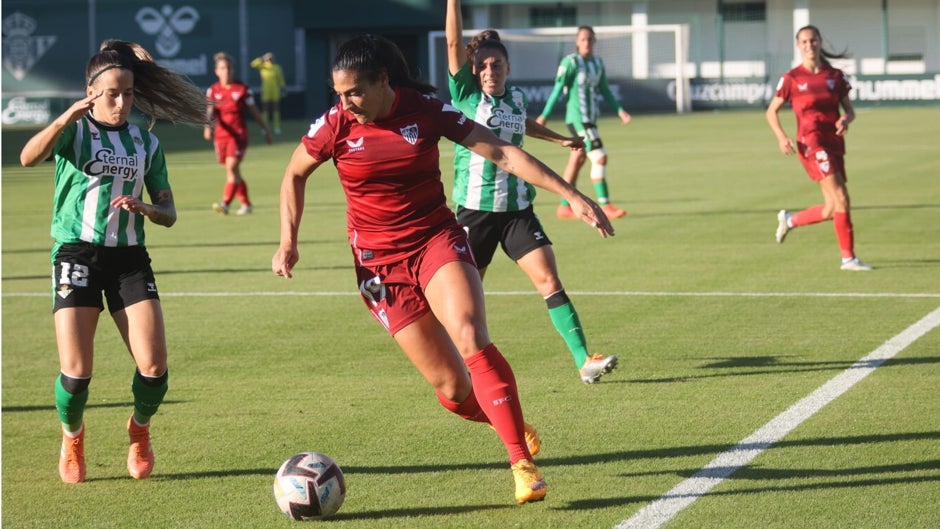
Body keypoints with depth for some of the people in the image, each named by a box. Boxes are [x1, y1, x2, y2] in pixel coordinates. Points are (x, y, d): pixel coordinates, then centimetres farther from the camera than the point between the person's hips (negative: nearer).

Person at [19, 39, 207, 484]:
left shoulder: (146, 142, 12)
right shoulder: (74, 129, 0)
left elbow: (168, 213, 14)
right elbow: (28, 157, -21)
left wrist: (143, 208, -8)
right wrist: (67, 117, -34)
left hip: (130, 258, 3)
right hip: (77, 254, -3)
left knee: (154, 364, -11)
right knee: (76, 371, -11)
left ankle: (140, 430, 21)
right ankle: (72, 438, 22)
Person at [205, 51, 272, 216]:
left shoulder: (242, 89, 0)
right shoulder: (213, 90, 6)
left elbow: (254, 111, 7)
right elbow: (210, 112, -4)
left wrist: (266, 129, 12)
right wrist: (208, 126, -25)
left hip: (239, 134, -4)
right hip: (221, 135, 4)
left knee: (232, 166, -19)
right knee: (233, 171, 8)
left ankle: (225, 203, -28)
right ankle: (246, 204, 22)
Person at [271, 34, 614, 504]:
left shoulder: (426, 110, -8)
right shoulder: (335, 125, -6)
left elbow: (502, 153, -7)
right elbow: (294, 175, 12)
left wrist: (571, 194, -11)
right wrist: (288, 242, 2)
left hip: (437, 239, -1)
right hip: (380, 262, 1)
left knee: (471, 339, -28)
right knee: (450, 386, -6)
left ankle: (523, 462, -25)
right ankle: (508, 423, 26)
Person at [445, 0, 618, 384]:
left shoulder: (515, 97, 8)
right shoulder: (465, 94, -4)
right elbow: (454, 42, -15)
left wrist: (561, 140, 45)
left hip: (517, 209, 3)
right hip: (475, 210, -3)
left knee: (549, 281, -9)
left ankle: (584, 361, -14)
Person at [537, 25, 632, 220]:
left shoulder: (598, 63, 11)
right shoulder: (570, 62, -10)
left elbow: (604, 90, 20)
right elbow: (558, 90, -9)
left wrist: (620, 110, 13)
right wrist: (544, 116, -7)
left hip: (591, 118, 8)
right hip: (577, 117, -8)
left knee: (577, 160, 12)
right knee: (600, 157, -14)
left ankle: (564, 207, 19)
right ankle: (605, 206, -12)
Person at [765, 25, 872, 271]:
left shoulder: (835, 76, 9)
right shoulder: (792, 78, -1)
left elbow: (849, 110, 11)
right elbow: (771, 111, 5)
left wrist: (846, 119, -13)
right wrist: (781, 136, -12)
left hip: (834, 143, 5)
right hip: (811, 142, -5)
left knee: (832, 210, 6)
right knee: (840, 199, -18)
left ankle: (790, 220, 31)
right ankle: (848, 257, -12)